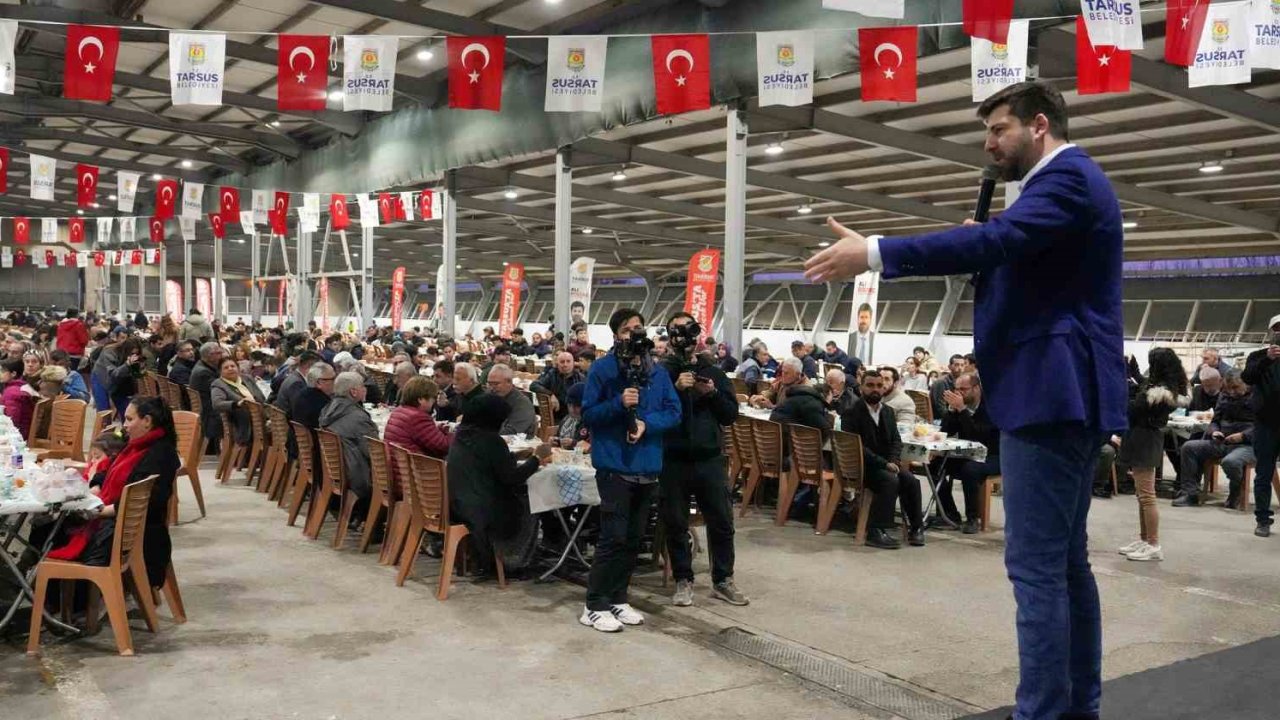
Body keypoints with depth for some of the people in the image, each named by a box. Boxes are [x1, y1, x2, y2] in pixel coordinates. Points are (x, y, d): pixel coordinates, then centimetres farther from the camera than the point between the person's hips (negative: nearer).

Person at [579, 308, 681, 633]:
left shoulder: (658, 372, 7)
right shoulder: (602, 369, -6)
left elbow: (673, 412, 4)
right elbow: (588, 414, -7)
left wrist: (647, 423, -14)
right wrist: (619, 404, -22)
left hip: (648, 466, 6)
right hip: (614, 464, -5)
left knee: (633, 539, 12)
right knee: (613, 538, -7)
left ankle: (617, 599, 24)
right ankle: (595, 606, 3)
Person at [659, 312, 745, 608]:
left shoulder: (714, 372, 10)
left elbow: (731, 415, 7)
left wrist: (712, 394, -10)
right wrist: (676, 389, -21)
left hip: (709, 459, 2)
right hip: (673, 460, -2)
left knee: (722, 522, 7)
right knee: (675, 524, 6)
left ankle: (723, 580, 21)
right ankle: (683, 580, 20)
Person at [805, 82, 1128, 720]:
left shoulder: (1068, 177, -11)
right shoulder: (1067, 180, 22)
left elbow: (994, 240, -28)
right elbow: (1014, 251, 27)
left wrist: (873, 253, -30)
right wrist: (989, 251, 8)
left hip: (1050, 389, -11)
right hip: (1068, 390, 11)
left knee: (1034, 563, -9)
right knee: (1065, 559, 15)